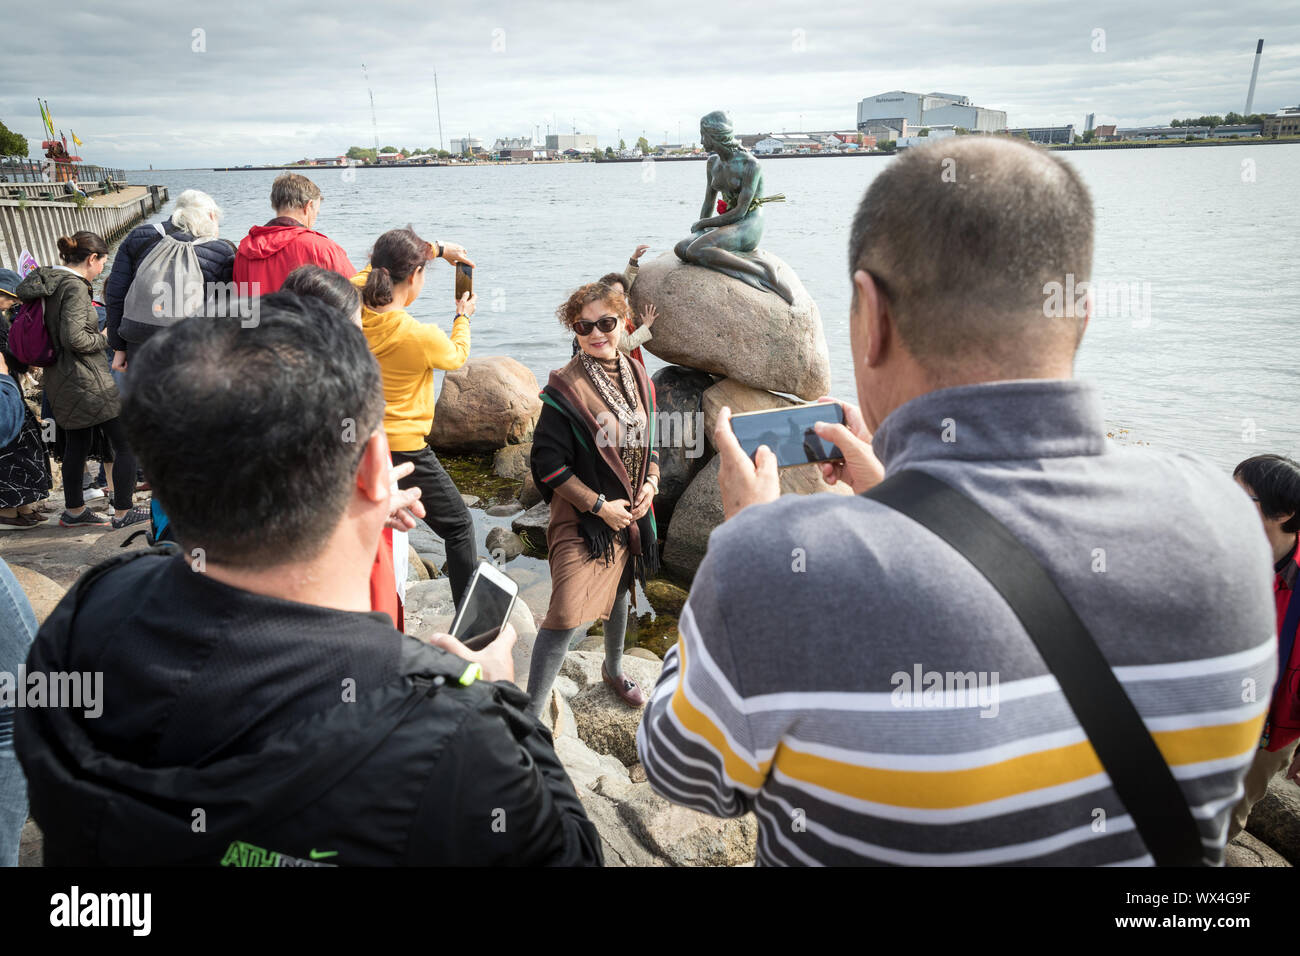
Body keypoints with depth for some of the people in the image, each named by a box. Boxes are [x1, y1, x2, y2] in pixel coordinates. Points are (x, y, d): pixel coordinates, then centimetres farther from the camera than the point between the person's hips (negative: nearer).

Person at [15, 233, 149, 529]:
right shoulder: (74, 287, -18)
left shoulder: (45, 280, 10)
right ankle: (122, 513, 4)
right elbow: (73, 337, -25)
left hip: (59, 380, 10)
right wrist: (102, 339, -9)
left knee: (76, 444, 19)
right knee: (127, 442, -1)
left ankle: (73, 511, 29)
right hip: (87, 382, -10)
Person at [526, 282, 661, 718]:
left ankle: (613, 668, 52)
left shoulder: (640, 380, 3)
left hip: (630, 514, 6)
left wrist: (650, 482, -4)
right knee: (566, 618, -16)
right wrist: (599, 505, -17)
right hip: (580, 521, -6)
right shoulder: (565, 388, -16)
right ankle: (531, 715, -3)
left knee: (618, 594, 25)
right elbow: (548, 462, -16)